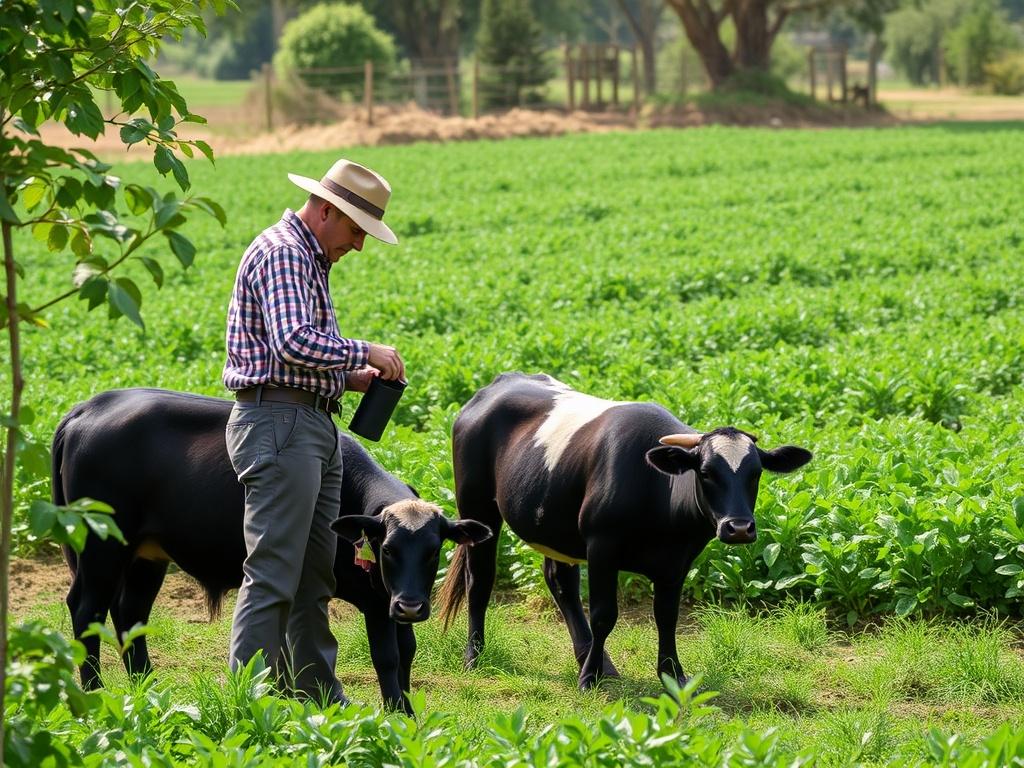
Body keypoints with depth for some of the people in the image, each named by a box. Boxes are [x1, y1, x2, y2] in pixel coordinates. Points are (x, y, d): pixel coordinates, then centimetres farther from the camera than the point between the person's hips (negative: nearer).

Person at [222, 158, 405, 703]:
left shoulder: (307, 259, 23)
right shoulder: (282, 252, -11)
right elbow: (295, 342, -24)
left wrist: (349, 377, 12)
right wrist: (364, 353, -12)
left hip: (313, 428, 11)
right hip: (278, 421, -11)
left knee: (316, 574, 12)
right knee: (273, 573, -11)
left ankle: (318, 696, 18)